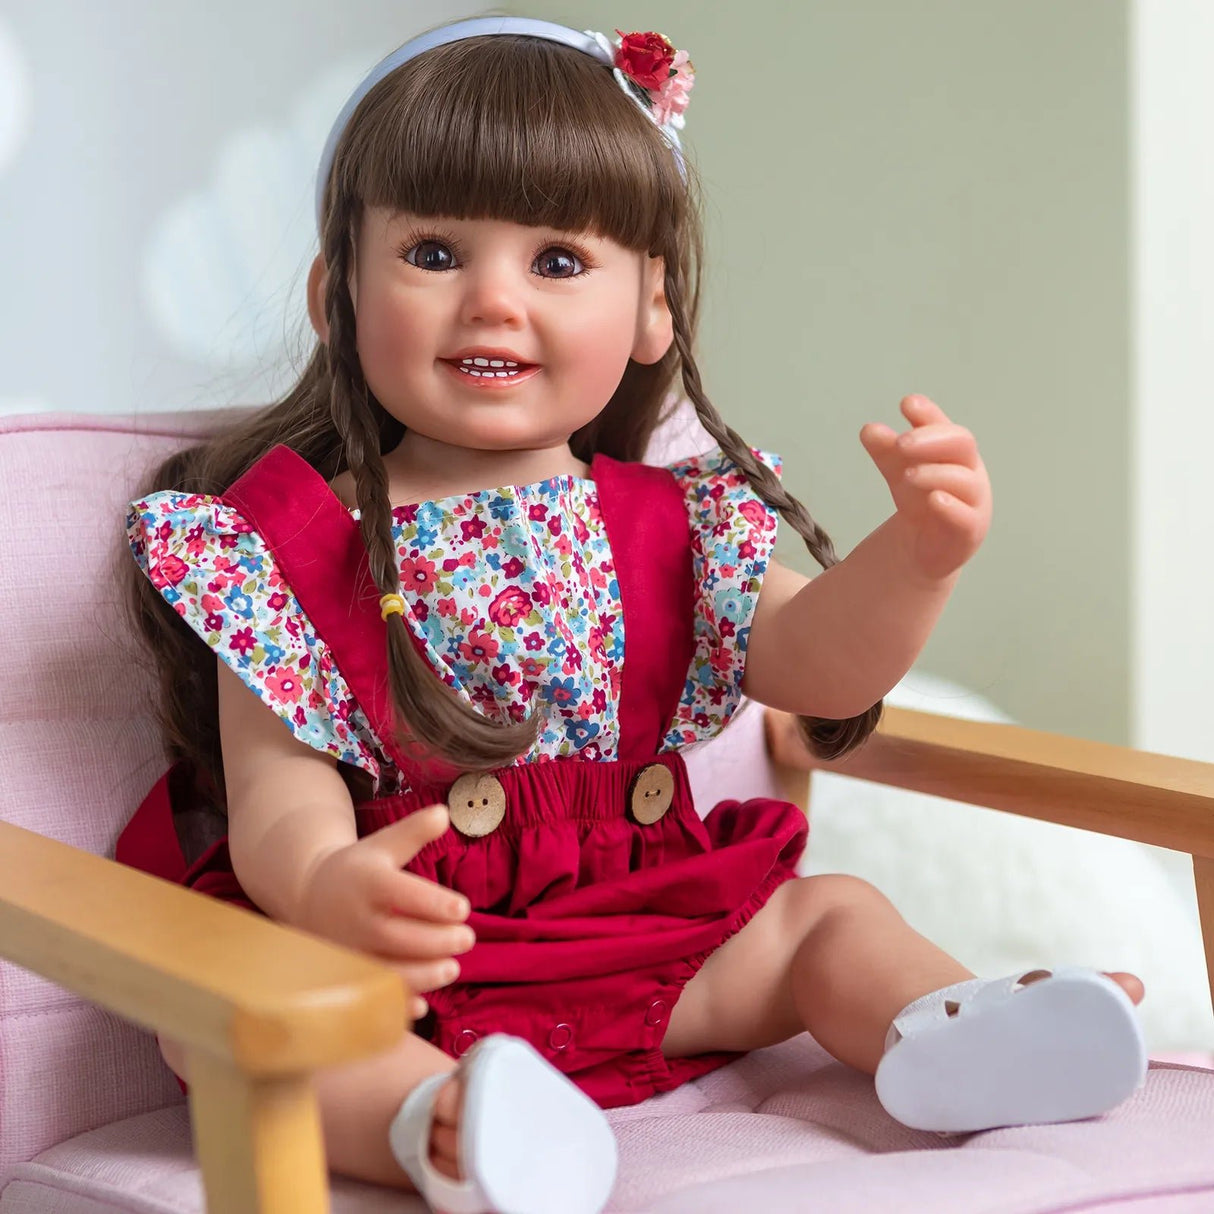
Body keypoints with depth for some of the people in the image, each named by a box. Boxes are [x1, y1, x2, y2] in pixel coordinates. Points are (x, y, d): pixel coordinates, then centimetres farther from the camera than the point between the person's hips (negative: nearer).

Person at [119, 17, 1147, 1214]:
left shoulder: (670, 526, 4)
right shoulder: (287, 539, -8)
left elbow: (817, 665, -4)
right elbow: (279, 794, -16)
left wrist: (917, 553, -24)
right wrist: (318, 884, -41)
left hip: (645, 942, 4)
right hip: (382, 960, -3)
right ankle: (432, 1116, -48)